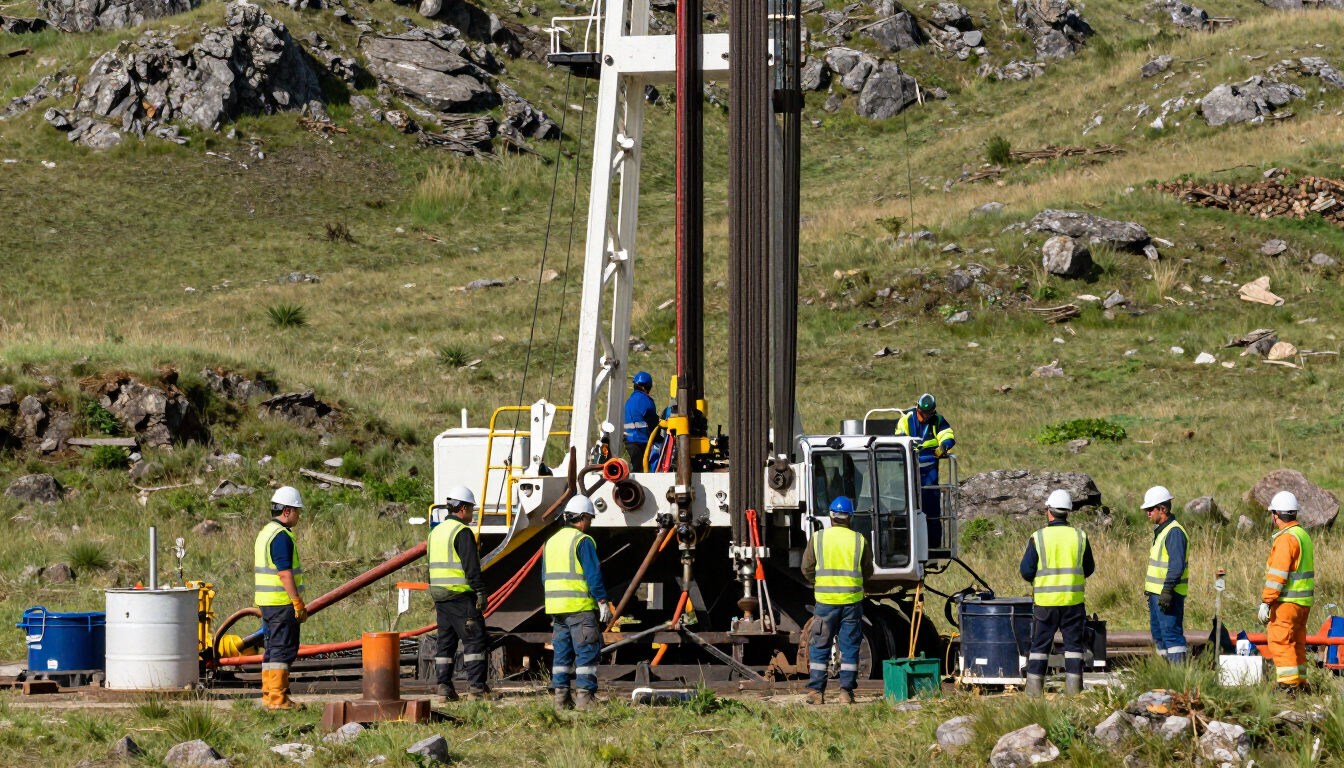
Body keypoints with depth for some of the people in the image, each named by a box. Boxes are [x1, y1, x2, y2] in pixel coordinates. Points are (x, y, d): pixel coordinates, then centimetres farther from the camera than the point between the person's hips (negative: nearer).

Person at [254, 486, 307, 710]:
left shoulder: (266, 532, 16)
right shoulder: (281, 536, -16)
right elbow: (285, 573, -21)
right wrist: (298, 603, -19)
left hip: (267, 601, 10)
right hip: (282, 601, -10)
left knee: (273, 649, 14)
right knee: (283, 649, -7)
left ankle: (268, 696, 16)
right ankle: (278, 698, -8)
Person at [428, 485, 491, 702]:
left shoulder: (436, 532, 16)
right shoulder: (462, 532, -11)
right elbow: (471, 566, -17)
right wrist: (480, 592, -15)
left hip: (440, 595, 8)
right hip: (461, 596, -8)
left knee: (446, 641, 10)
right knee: (475, 640, -5)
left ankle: (444, 687, 7)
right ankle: (476, 687, -9)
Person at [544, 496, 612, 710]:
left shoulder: (551, 542, 16)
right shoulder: (583, 541, -9)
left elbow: (545, 577, 20)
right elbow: (593, 574, -14)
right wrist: (603, 602, -10)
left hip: (556, 607, 7)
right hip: (580, 607, -7)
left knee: (562, 652, 11)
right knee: (586, 652, -4)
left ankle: (560, 697, 10)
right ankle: (584, 697, -9)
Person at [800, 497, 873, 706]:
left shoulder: (818, 538, -2)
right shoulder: (859, 540, 1)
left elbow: (807, 569, 2)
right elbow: (868, 571, 9)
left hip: (826, 600, -1)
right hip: (852, 600, 1)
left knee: (820, 646, 5)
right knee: (850, 647, 7)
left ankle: (816, 691, 1)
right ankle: (846, 692, 5)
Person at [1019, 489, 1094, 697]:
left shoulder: (1038, 538, -7)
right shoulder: (1080, 537, 0)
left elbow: (1026, 571, -5)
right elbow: (1089, 569, 9)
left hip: (1045, 601, -1)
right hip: (1074, 601, 1)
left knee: (1040, 645, 6)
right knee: (1073, 644, 7)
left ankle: (1034, 688, 5)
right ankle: (1073, 687, 4)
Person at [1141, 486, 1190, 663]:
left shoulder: (1174, 532, -16)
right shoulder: (1161, 531, 17)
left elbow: (1177, 565, -23)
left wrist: (1167, 591, -27)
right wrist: (1149, 589, 23)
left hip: (1169, 594, -11)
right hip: (1156, 593, 11)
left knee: (1171, 633, -13)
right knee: (1158, 634, 14)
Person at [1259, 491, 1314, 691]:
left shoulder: (1286, 539, -15)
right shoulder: (1303, 535, 15)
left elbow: (1277, 576, -20)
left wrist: (1265, 602, -19)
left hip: (1287, 602, -9)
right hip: (1304, 600, 9)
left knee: (1280, 641, -8)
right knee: (1296, 643, 14)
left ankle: (1288, 683, -13)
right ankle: (1299, 682, 17)